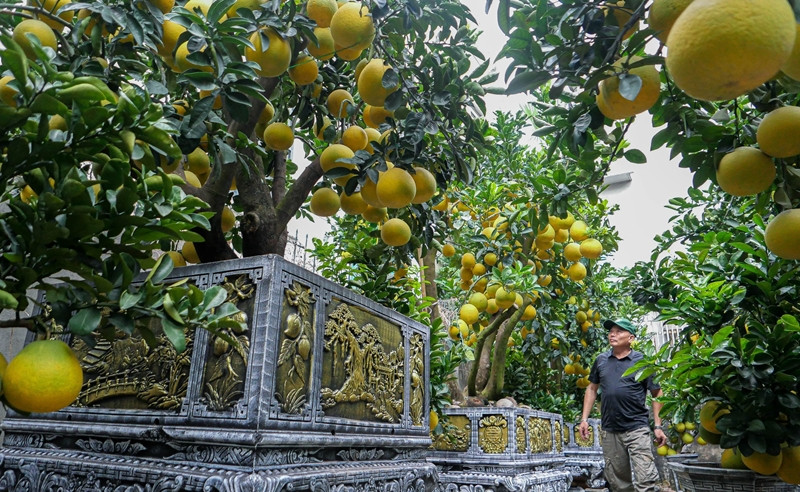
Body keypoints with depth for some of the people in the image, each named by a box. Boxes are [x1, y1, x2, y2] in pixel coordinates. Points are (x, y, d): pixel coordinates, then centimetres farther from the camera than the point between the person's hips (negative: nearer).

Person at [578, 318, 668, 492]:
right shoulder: (601, 360, 7)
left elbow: (657, 394, 1)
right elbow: (592, 388, 14)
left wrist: (658, 426, -6)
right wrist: (584, 419, 6)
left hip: (637, 428, -4)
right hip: (609, 431, 4)